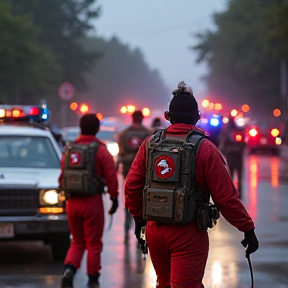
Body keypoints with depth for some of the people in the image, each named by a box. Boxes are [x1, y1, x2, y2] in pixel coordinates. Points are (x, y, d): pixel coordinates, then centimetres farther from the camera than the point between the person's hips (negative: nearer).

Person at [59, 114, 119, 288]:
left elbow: (62, 177, 10)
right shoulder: (101, 150, -7)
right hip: (92, 202, -4)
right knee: (93, 243, 8)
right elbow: (111, 177, -8)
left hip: (72, 202, 4)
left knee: (77, 242, 15)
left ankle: (69, 269, -9)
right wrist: (114, 198, 1)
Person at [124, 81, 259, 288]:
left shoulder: (150, 144, 2)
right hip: (189, 234, -5)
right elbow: (226, 197, -11)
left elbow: (131, 187, 6)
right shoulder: (205, 149, -9)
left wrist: (139, 219, 21)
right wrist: (248, 229, -3)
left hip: (155, 230, 5)